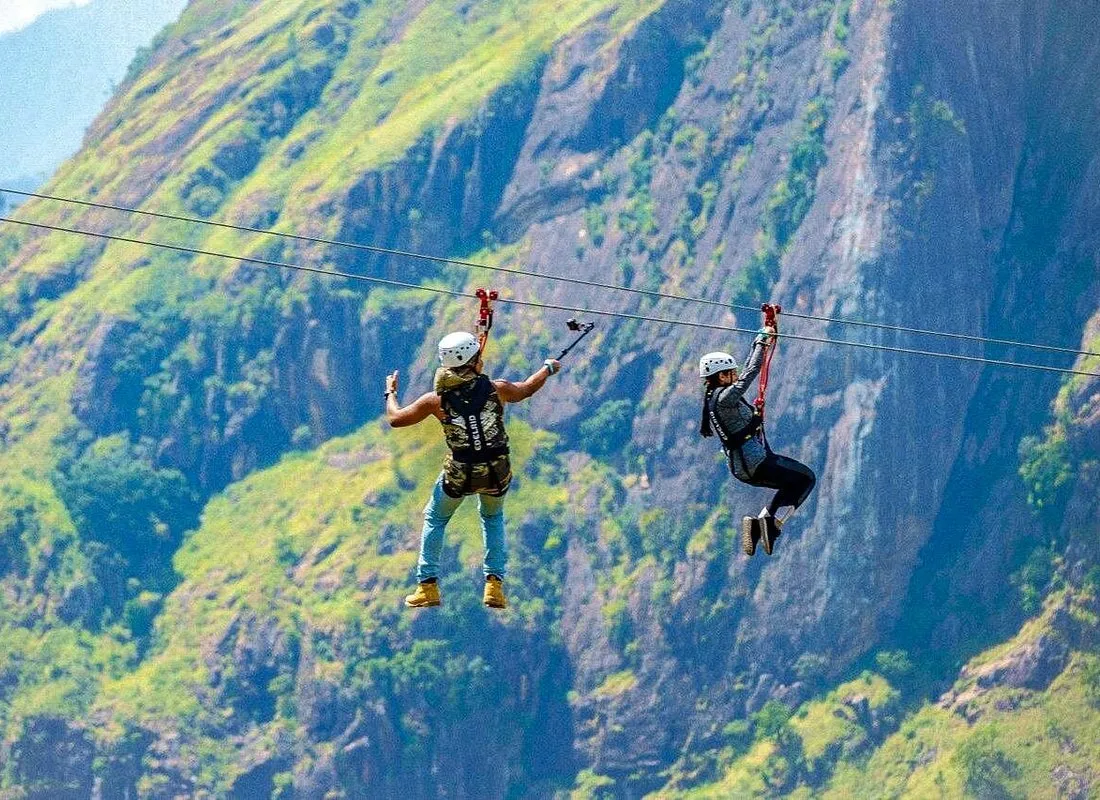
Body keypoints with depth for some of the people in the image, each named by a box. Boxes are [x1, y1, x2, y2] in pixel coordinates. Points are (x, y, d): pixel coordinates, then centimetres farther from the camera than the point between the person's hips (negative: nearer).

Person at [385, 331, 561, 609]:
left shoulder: (436, 400, -11)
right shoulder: (495, 389, -9)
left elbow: (395, 419, 1)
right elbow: (526, 389, 13)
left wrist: (390, 393, 22)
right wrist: (548, 368, 34)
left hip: (459, 476, -1)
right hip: (497, 473, 1)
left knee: (434, 519, 25)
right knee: (493, 517, 31)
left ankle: (428, 585, 19)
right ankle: (495, 584, 20)